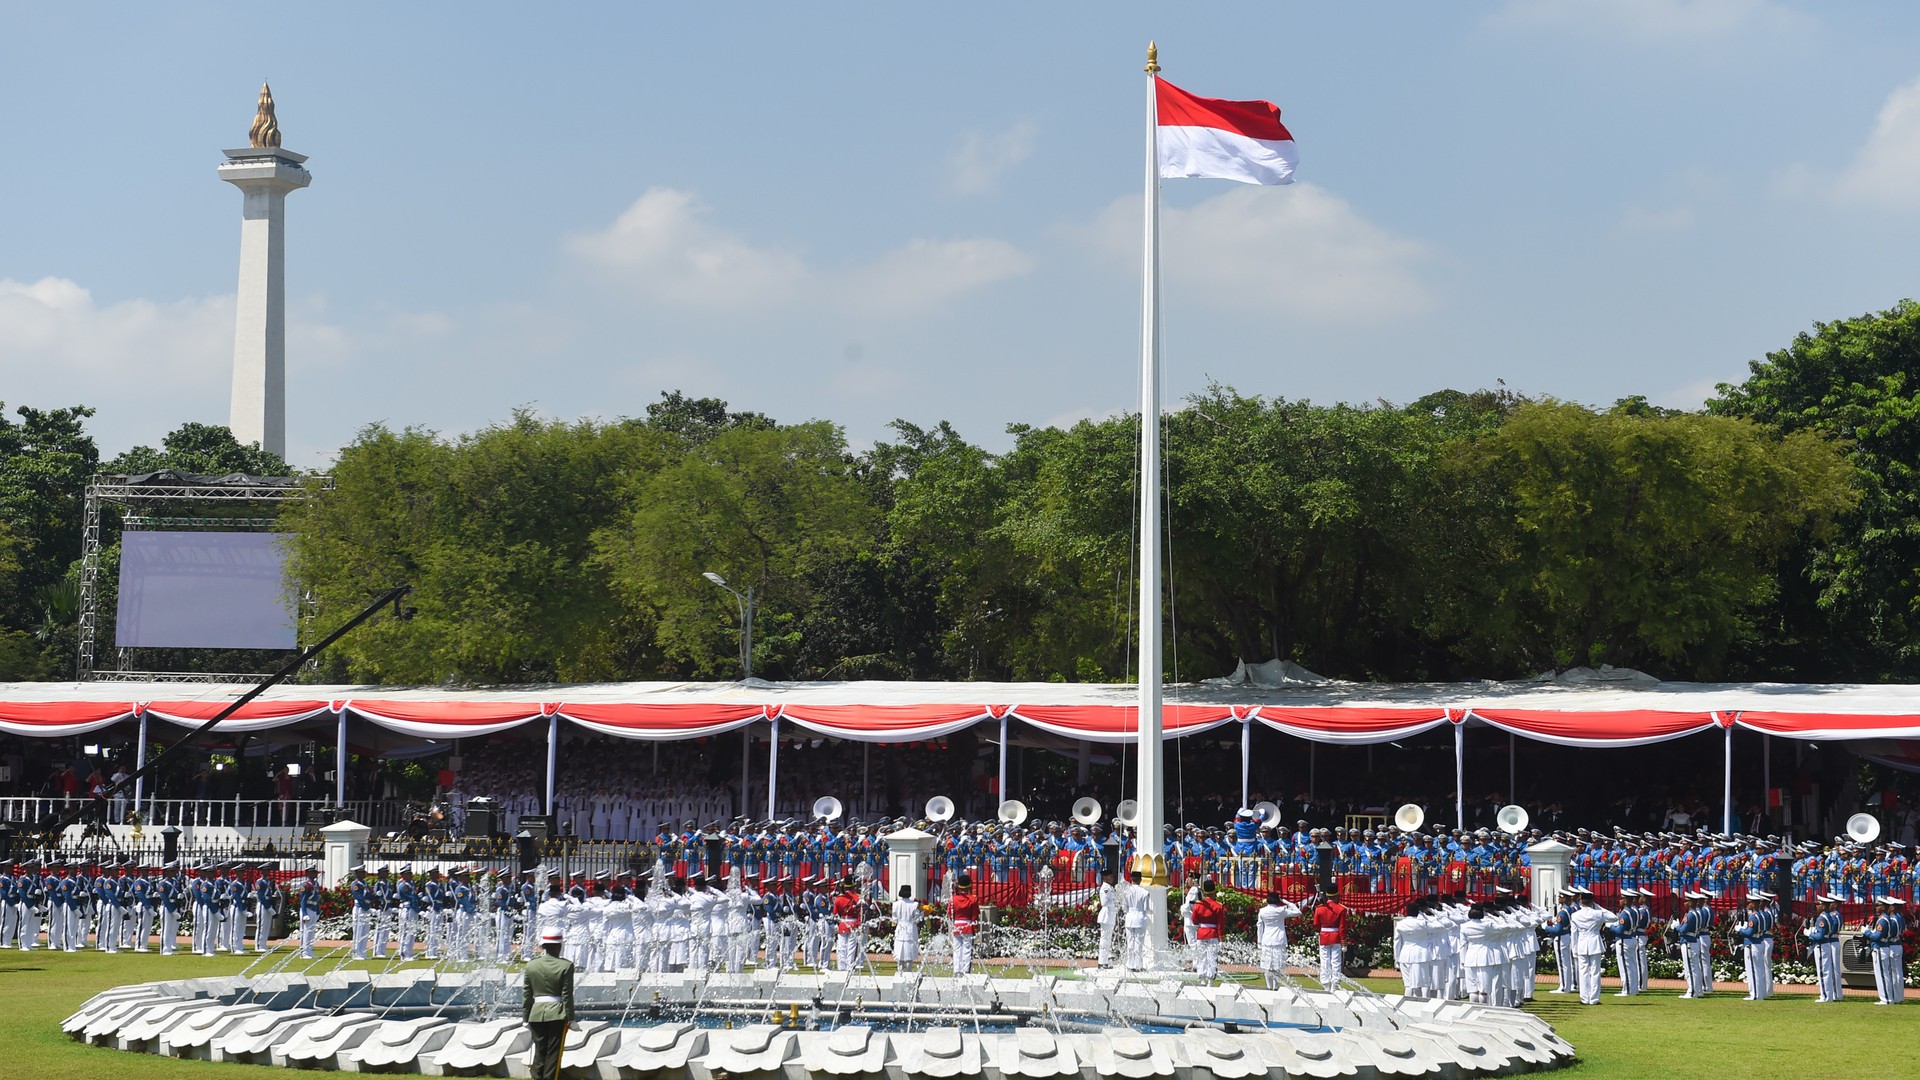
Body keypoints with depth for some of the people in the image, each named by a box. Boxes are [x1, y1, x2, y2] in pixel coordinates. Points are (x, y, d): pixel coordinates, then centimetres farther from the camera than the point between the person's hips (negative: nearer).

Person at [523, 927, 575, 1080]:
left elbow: (526, 994, 5)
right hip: (557, 1014, -3)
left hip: (537, 1014, 4)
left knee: (539, 1052, 12)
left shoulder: (531, 965, 0)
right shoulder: (565, 966, -11)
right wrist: (570, 1018, -3)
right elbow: (567, 995, -10)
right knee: (553, 1054, 2)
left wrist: (525, 1018, 12)